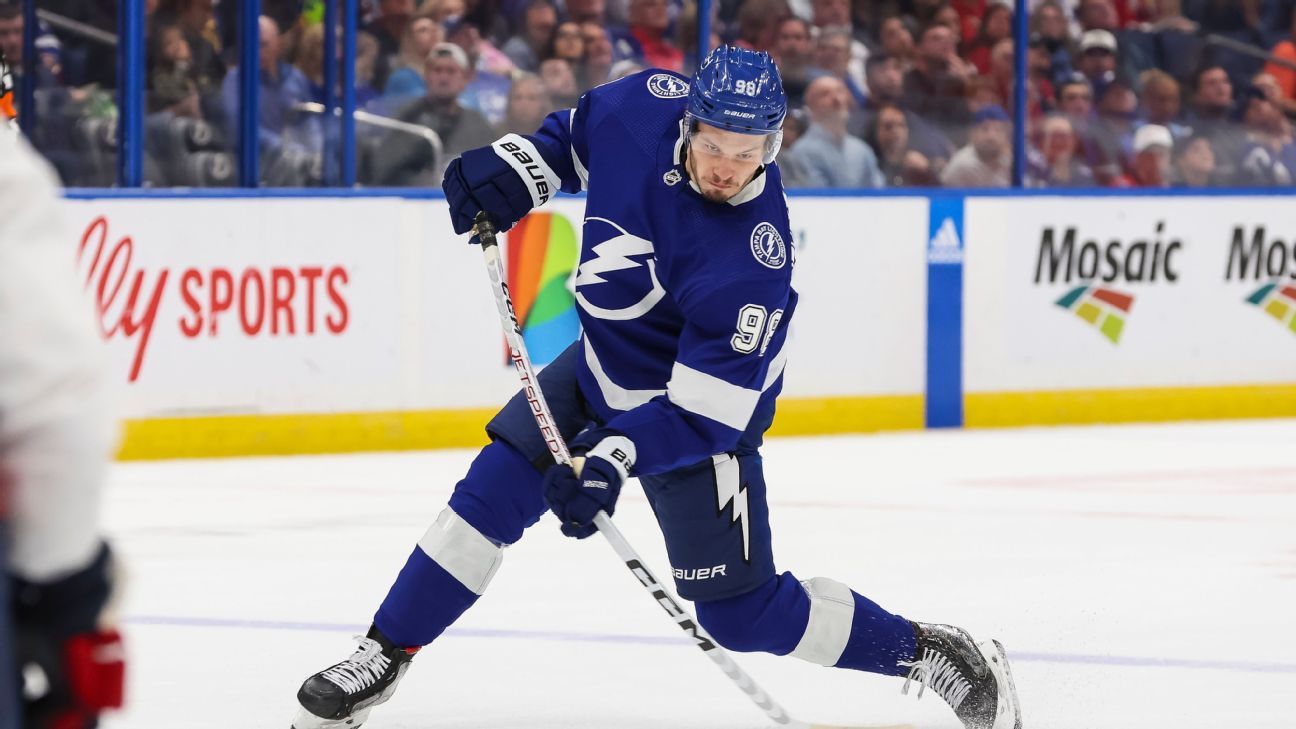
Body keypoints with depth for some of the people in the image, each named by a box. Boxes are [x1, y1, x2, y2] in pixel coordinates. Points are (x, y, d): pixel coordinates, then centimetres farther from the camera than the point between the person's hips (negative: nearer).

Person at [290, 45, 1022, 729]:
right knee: (491, 495, -3)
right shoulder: (649, 106, -20)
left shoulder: (753, 258, -34)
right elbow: (576, 134, 6)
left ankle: (928, 654, 11)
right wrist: (517, 169, -11)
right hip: (604, 365, 6)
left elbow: (703, 408, -31)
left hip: (700, 407, -6)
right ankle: (381, 660, 11)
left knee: (742, 611, -3)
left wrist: (615, 457, -41)